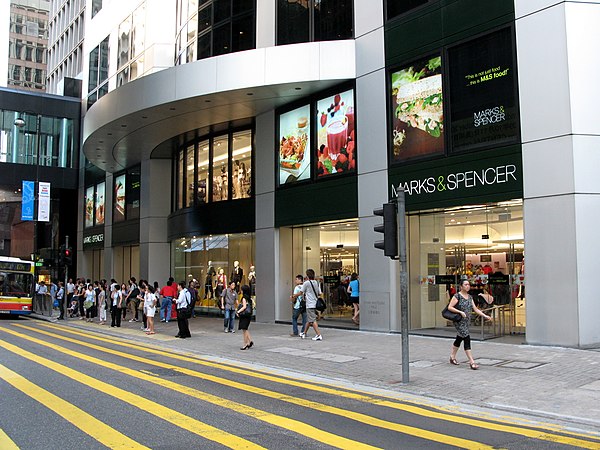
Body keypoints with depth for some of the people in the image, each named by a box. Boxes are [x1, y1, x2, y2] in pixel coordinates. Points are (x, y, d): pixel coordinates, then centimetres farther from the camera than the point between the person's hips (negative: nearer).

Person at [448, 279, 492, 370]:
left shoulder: (470, 297, 12)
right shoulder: (457, 296, -10)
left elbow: (475, 309, 11)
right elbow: (449, 307, -13)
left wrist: (485, 316, 1)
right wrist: (460, 312, -21)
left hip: (466, 322, 8)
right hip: (459, 321, -8)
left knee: (459, 339, 17)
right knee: (467, 339, -14)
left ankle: (452, 357, 31)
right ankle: (472, 362, -15)